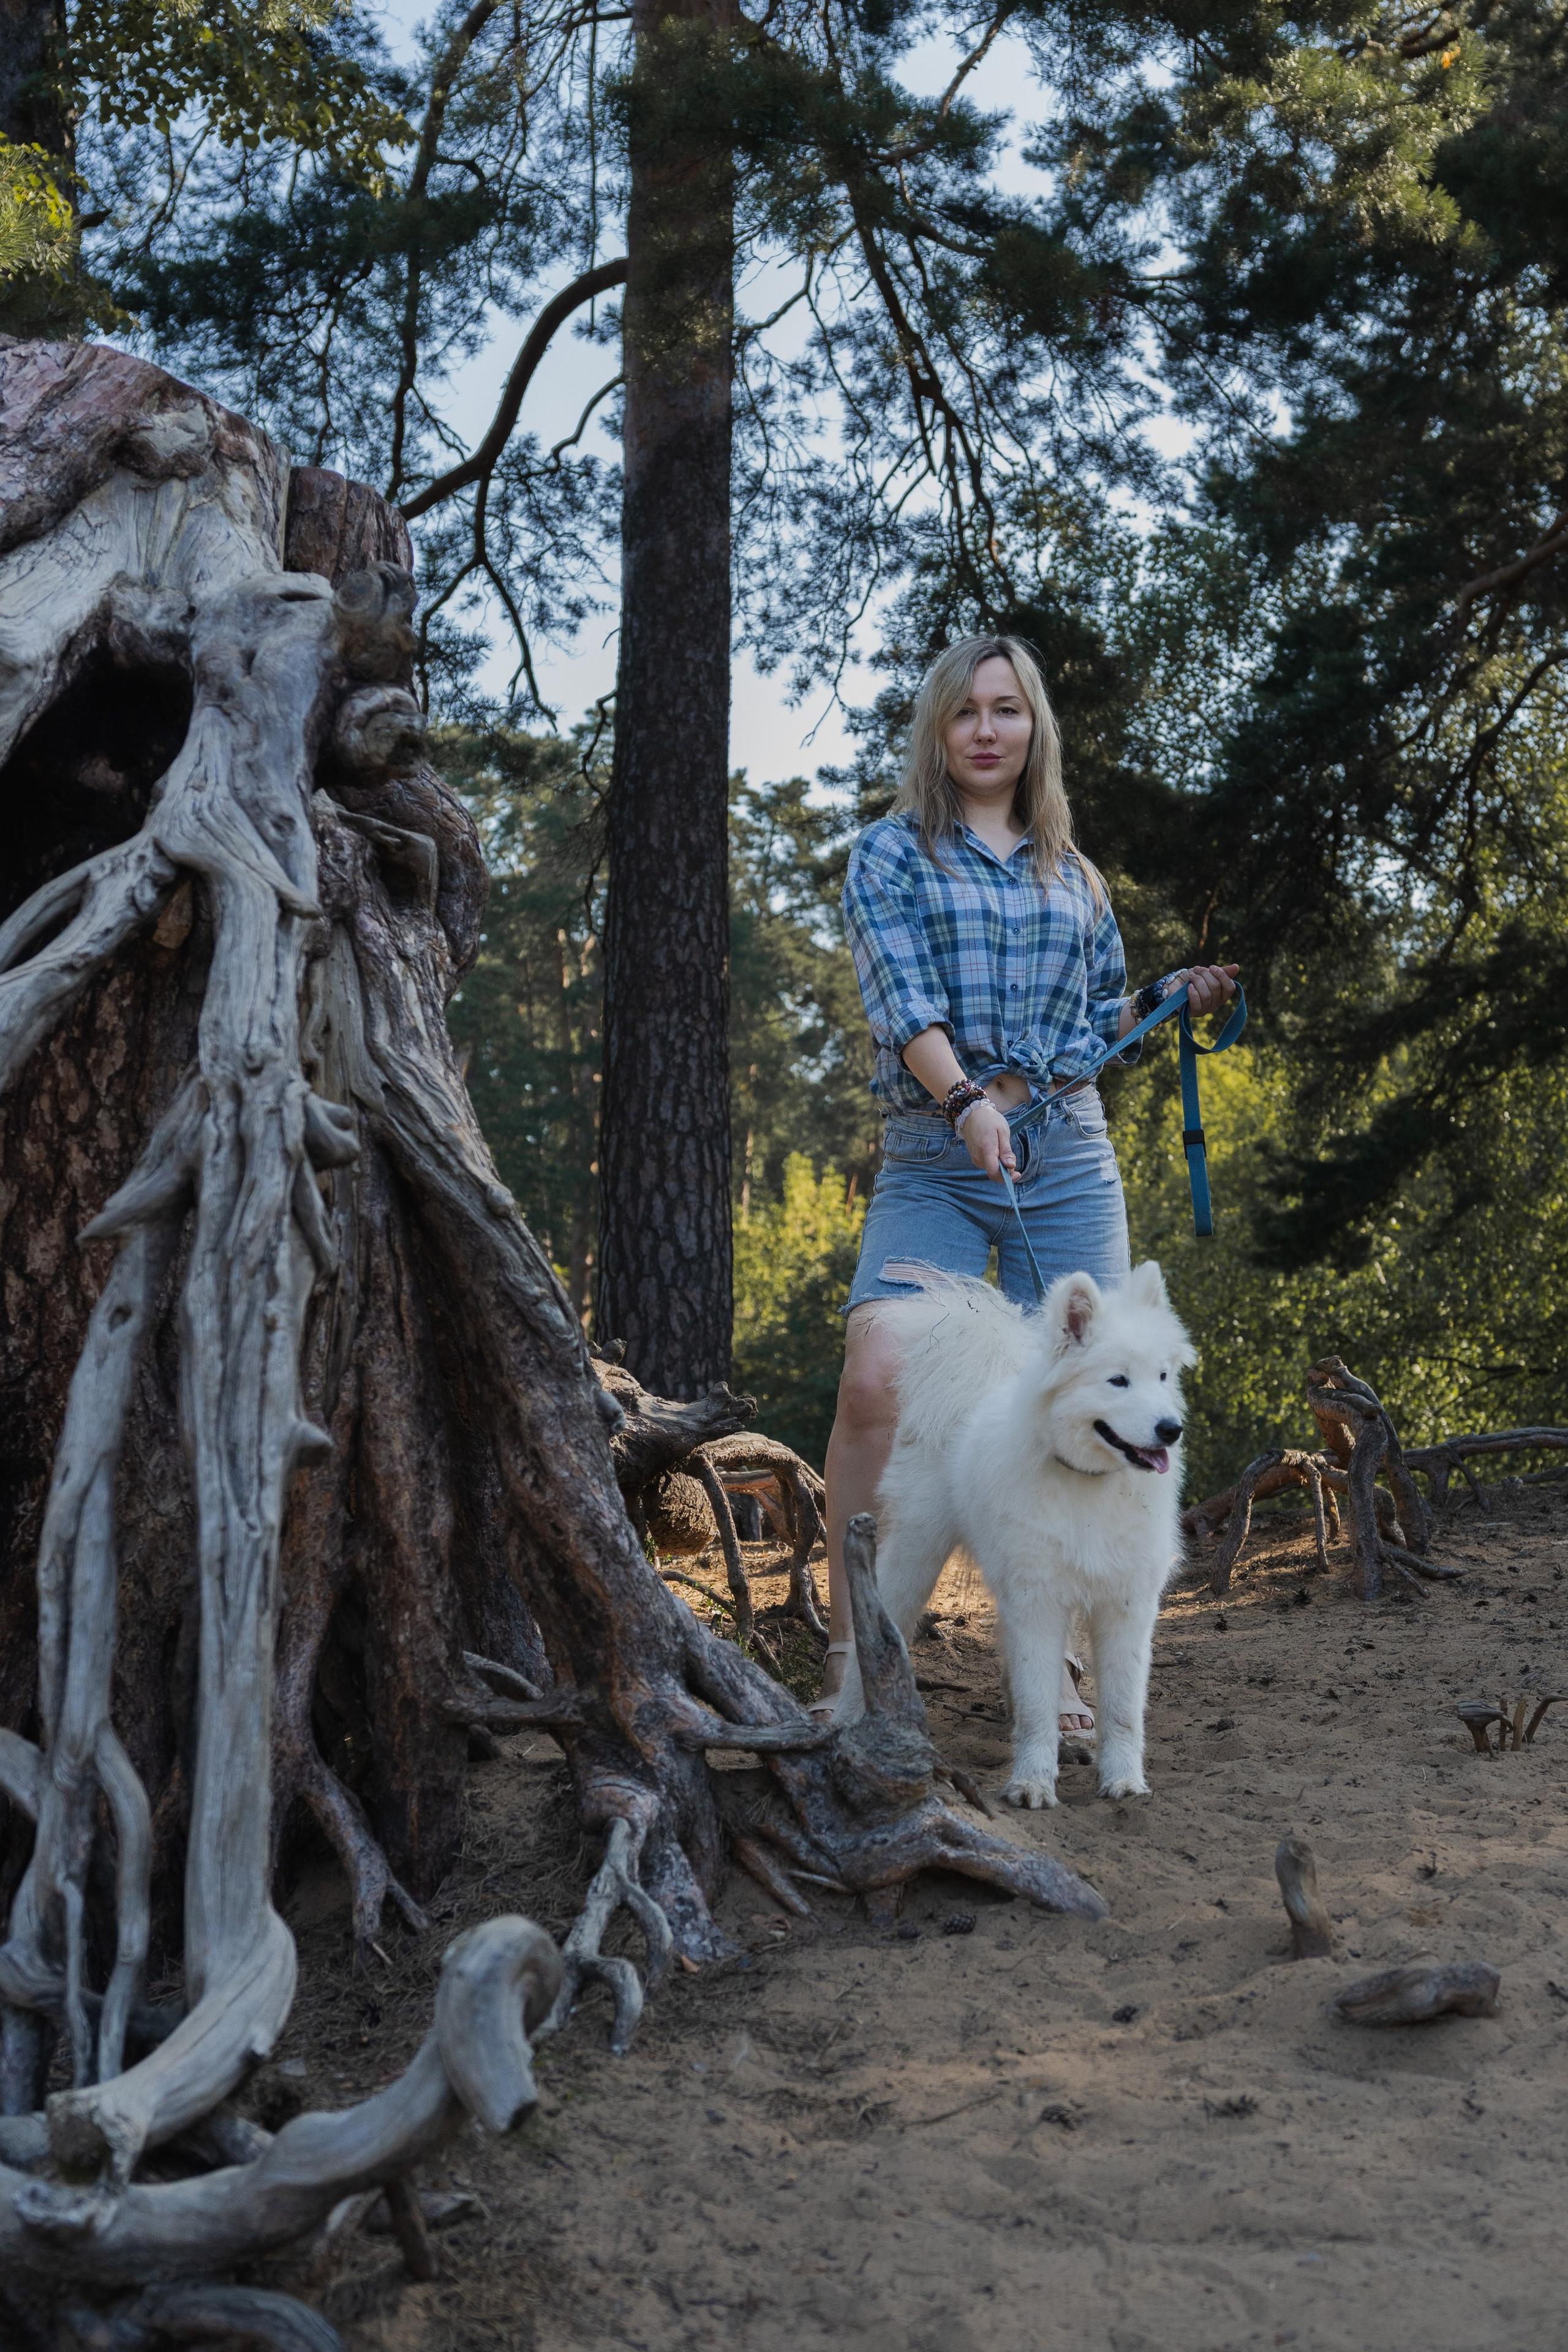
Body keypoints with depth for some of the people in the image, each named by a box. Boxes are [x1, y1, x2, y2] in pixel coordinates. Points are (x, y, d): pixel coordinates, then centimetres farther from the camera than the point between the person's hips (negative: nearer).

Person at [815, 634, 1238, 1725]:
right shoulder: (892, 853, 7)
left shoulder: (1074, 875, 18)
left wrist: (1166, 998, 7)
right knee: (874, 1383, -18)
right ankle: (850, 1657, -9)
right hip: (934, 1159, -3)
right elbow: (903, 1000, -8)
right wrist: (967, 1099, -24)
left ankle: (1054, 1659, 11)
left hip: (1069, 1160, 3)